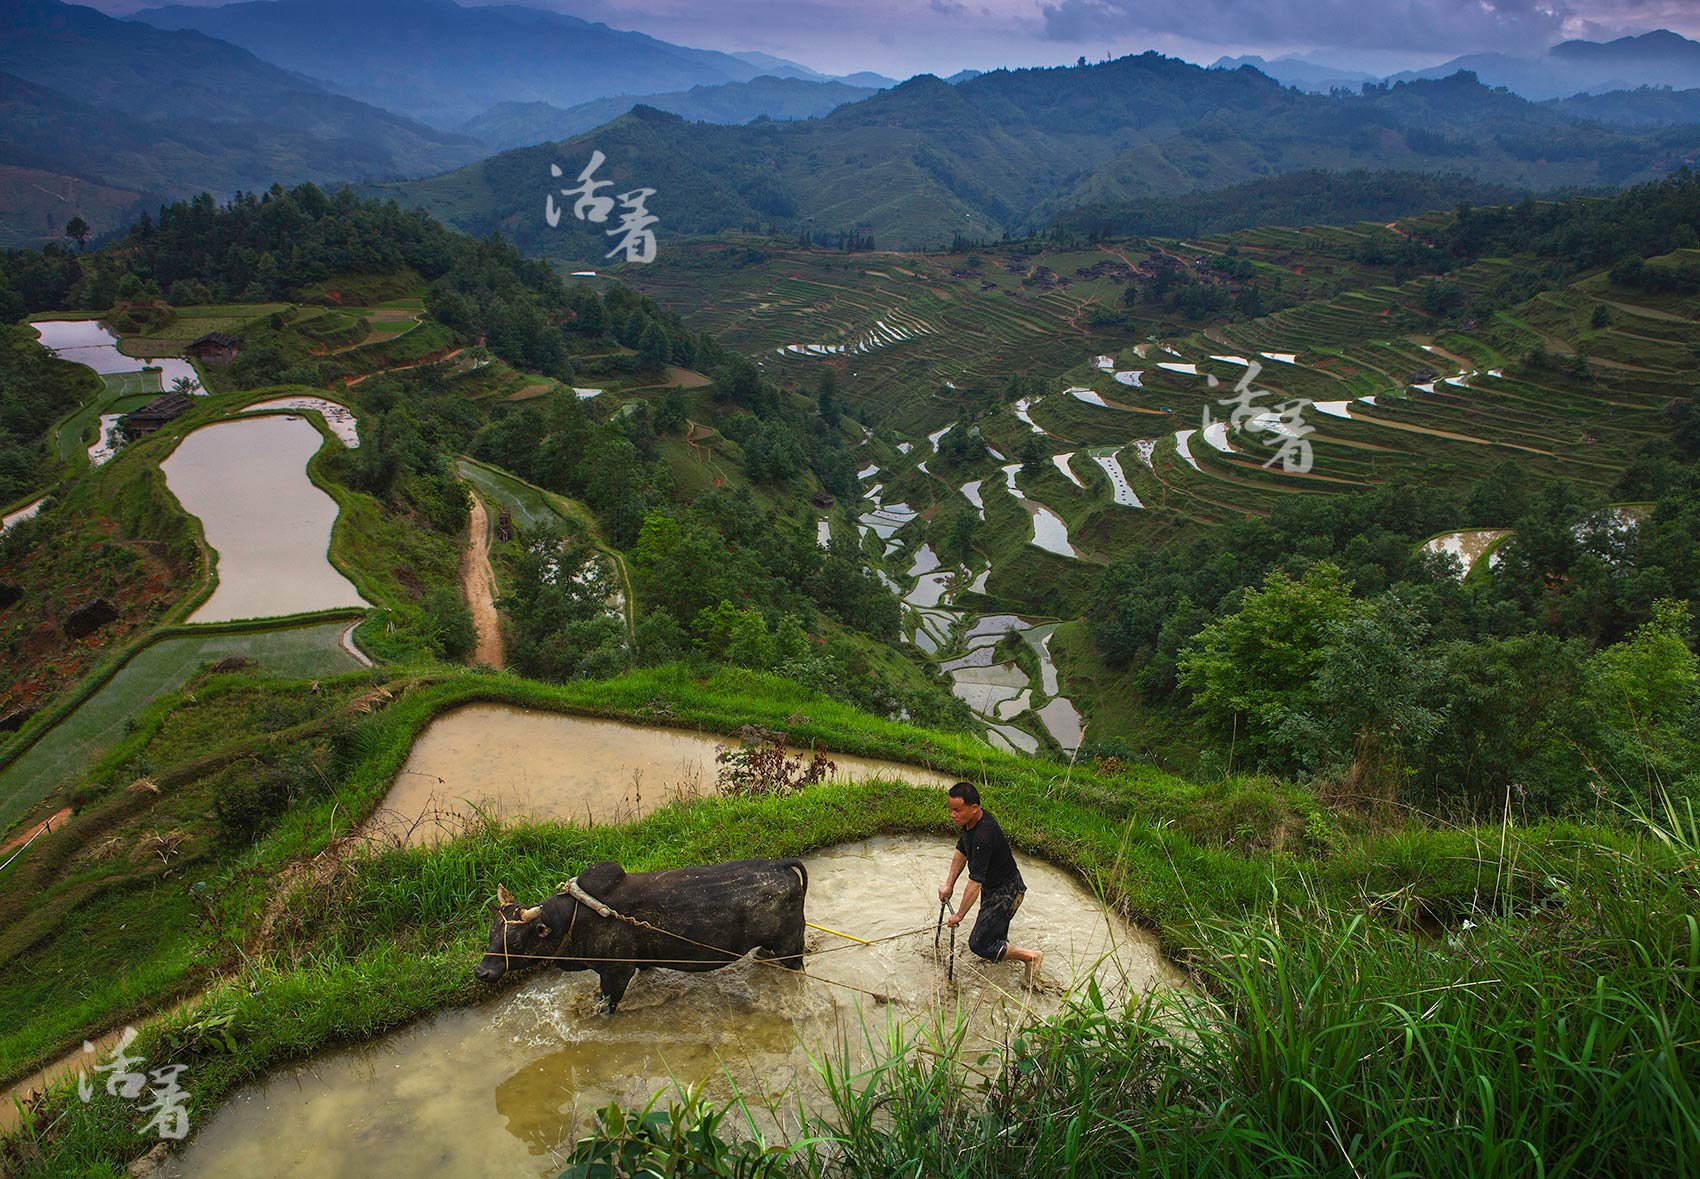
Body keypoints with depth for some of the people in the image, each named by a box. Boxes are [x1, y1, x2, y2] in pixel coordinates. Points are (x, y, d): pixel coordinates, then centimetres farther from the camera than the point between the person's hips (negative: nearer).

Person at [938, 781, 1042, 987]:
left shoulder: (983, 835, -35)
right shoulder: (971, 820, -5)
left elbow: (975, 882, -29)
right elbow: (961, 852, 12)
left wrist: (960, 915, -19)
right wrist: (949, 885, 11)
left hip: (1006, 893, -9)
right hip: (993, 887, 9)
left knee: (979, 943, -9)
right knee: (995, 936, 24)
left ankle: (1030, 957, 3)